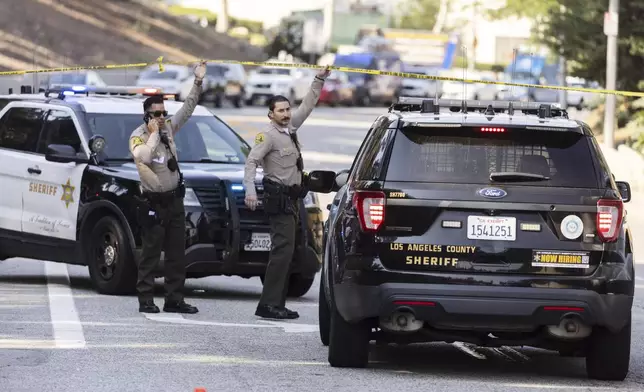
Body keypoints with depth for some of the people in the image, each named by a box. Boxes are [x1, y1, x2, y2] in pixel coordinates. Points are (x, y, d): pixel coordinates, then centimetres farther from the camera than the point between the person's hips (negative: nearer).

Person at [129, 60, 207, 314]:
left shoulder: (169, 129, 8)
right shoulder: (138, 136, -10)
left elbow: (188, 108, 12)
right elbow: (143, 156, -30)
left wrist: (198, 82, 4)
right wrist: (154, 134, -20)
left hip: (174, 200, 7)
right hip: (154, 204, -7)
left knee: (177, 253, 7)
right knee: (150, 254, -5)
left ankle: (174, 300, 12)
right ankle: (145, 300, -2)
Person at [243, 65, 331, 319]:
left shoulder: (290, 128, 13)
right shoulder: (268, 135, -11)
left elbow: (307, 106, 25)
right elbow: (252, 161, -19)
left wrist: (319, 81, 21)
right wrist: (250, 191, -29)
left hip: (291, 199, 9)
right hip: (279, 200, -9)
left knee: (288, 250, 8)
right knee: (283, 249, -16)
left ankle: (277, 303, 10)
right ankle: (269, 304, -20)